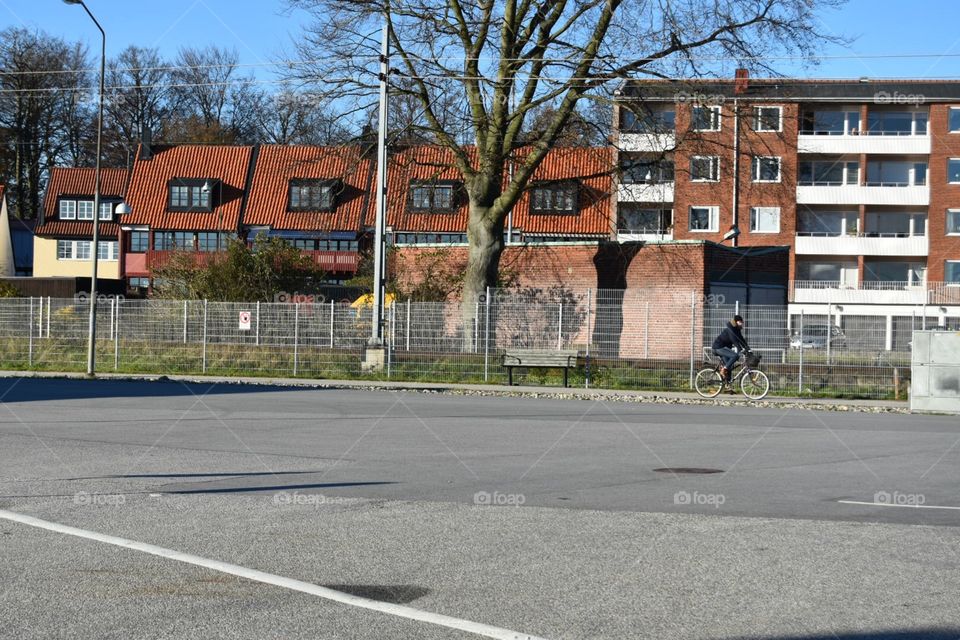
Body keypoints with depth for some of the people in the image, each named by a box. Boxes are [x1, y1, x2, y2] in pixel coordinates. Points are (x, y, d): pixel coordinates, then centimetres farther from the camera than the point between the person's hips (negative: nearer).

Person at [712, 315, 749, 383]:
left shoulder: (737, 330, 9)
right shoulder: (730, 329, -20)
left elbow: (741, 340, 8)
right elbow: (734, 340, -29)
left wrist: (747, 348, -2)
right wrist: (741, 349, -35)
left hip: (724, 347, 10)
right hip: (719, 347, -10)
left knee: (729, 367, 4)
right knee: (735, 356, -25)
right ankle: (723, 369, -16)